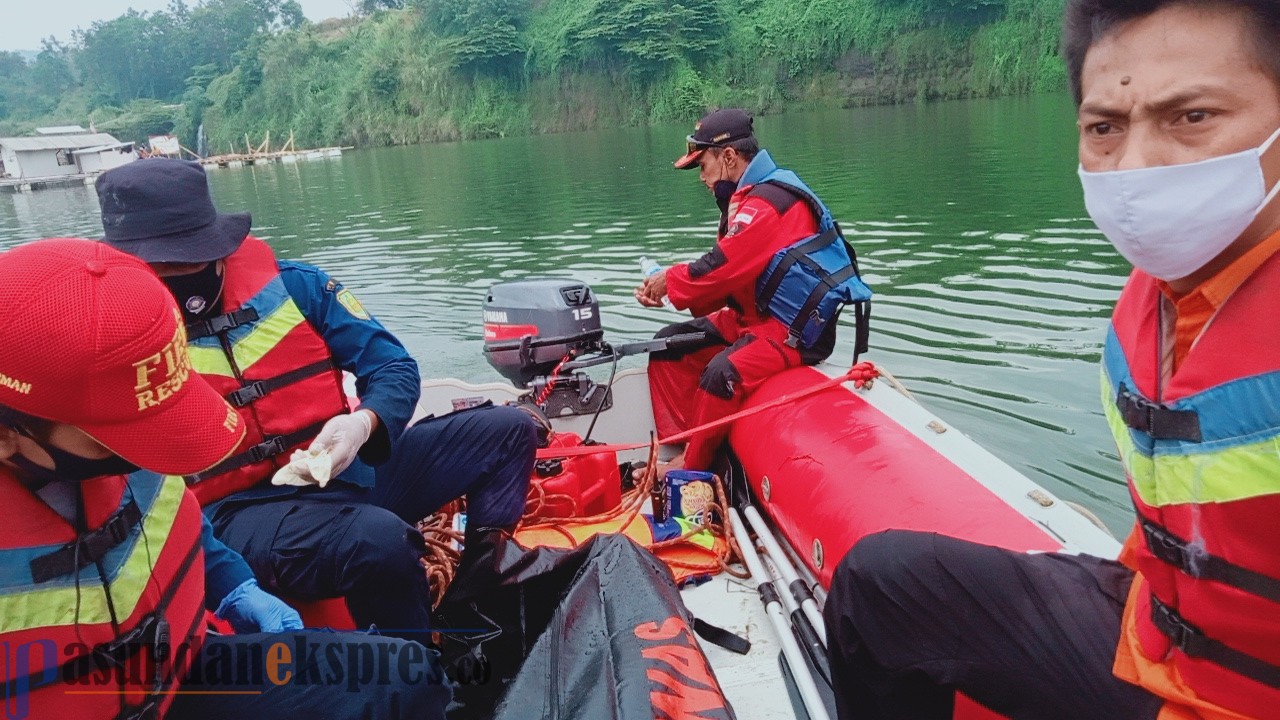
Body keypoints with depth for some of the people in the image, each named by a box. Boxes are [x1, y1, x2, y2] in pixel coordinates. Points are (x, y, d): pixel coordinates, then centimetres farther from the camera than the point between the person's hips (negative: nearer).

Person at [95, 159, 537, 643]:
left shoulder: (291, 284, 2)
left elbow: (393, 367, 4)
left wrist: (363, 423, -18)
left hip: (349, 468, 5)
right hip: (245, 511, -5)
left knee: (508, 431, -1)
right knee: (381, 539, -36)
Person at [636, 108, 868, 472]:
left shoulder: (766, 202, -20)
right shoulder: (750, 197, 11)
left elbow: (722, 268, -26)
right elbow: (726, 271, 8)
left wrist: (670, 280, -8)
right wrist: (666, 284, -5)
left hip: (793, 330, -11)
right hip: (753, 316, 11)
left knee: (722, 372, -33)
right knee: (670, 343, 7)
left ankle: (692, 466, -12)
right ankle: (676, 443, 5)